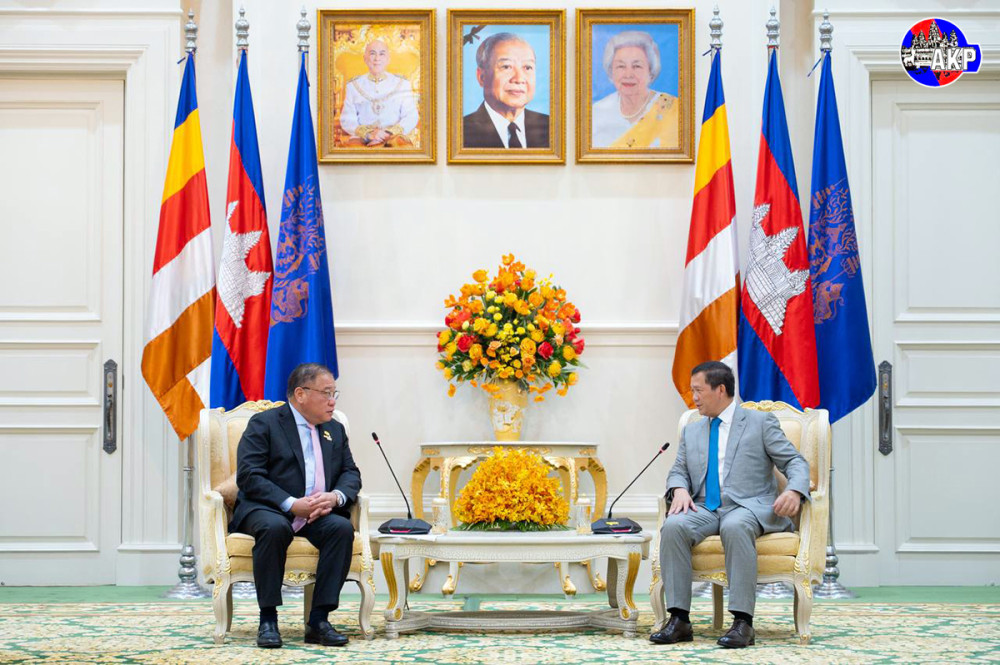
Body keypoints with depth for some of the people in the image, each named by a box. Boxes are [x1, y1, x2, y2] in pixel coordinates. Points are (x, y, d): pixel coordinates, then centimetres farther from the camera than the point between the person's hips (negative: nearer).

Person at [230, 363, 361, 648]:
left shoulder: (335, 430, 19)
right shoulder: (263, 423, -1)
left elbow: (351, 473, 14)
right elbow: (249, 475, -11)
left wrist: (335, 496, -11)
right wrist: (291, 504, -22)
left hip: (318, 513, 5)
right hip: (268, 510, -5)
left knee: (342, 527, -28)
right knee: (274, 527, -39)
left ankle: (319, 620, -25)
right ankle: (268, 619, -28)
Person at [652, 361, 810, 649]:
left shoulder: (760, 422, 7)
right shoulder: (692, 431, 22)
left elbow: (795, 462, 2)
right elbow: (678, 472, 20)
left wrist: (795, 491, -20)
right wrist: (679, 490, -6)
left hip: (748, 507, -4)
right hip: (705, 509, 4)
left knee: (735, 527, -40)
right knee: (673, 526, -29)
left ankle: (743, 622, -40)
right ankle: (679, 620, -29)